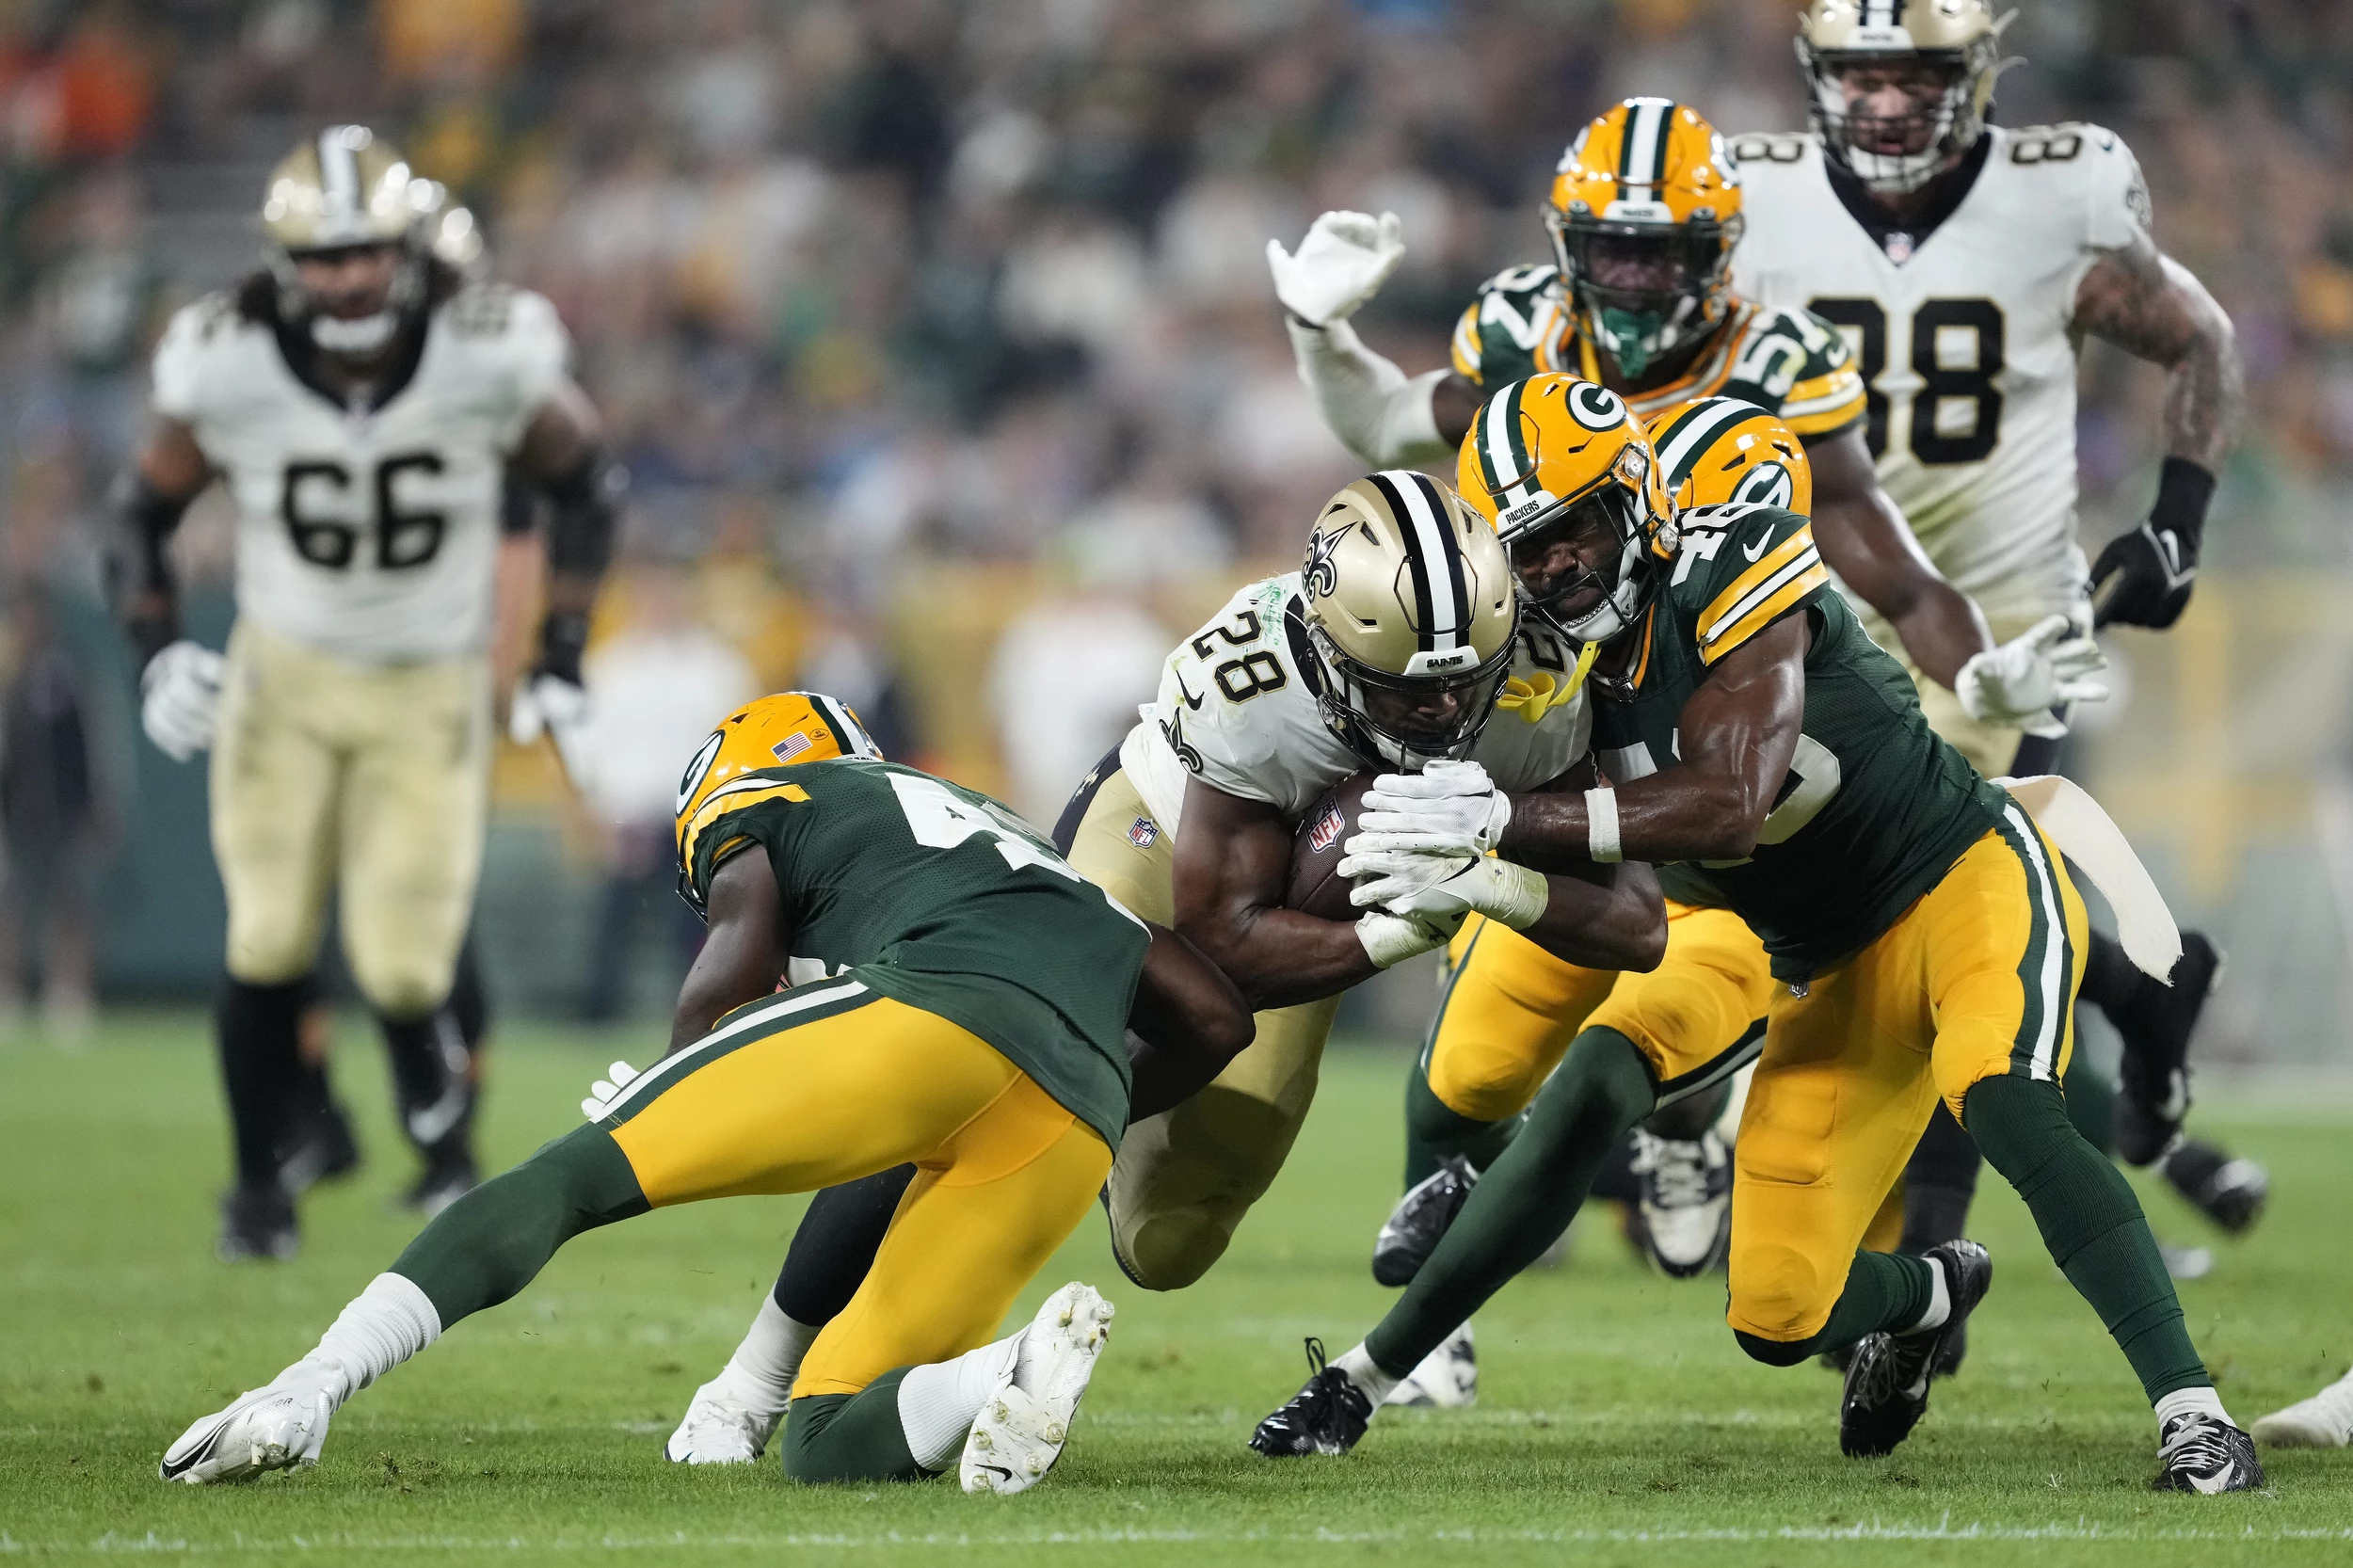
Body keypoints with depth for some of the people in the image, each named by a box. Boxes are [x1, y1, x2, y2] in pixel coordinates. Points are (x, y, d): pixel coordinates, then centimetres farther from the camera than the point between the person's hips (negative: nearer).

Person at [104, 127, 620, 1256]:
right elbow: (146, 508, 1)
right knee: (270, 941, -10)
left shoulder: (489, 359, -19)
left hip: (429, 693, -1)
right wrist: (157, 650, -13)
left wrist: (562, 652, -3)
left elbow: (585, 484, 1)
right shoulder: (229, 369, -17)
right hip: (284, 673, 1)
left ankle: (443, 1132, 25)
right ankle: (258, 1180, 12)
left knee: (403, 966, -9)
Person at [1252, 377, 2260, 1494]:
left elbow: (1728, 807, -36)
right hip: (1833, 972, 6)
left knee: (2005, 1110, -36)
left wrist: (1500, 820, -43)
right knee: (1778, 1319, 0)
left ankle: (2191, 1413, -32)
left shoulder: (1734, 576, -23)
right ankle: (1930, 1295, 36)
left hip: (1969, 876, -6)